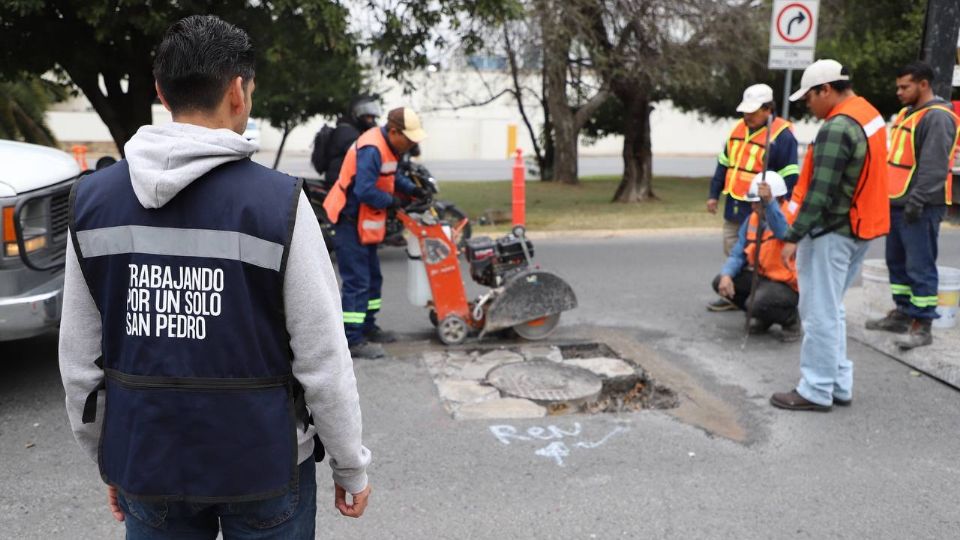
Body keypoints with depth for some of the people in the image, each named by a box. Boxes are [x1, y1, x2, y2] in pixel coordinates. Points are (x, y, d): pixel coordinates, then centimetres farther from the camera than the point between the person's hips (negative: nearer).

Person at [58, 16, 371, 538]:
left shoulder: (93, 198, -4)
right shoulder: (277, 201, -17)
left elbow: (80, 357, 3)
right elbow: (322, 357, -14)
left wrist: (107, 458, 16)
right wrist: (350, 465, 0)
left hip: (146, 462, 4)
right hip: (263, 461, -3)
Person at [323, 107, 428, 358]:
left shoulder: (388, 146, 6)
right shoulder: (371, 150, -26)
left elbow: (393, 175, 20)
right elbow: (364, 191, -31)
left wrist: (412, 189, 3)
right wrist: (391, 201, -18)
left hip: (365, 222, 11)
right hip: (350, 222, -11)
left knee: (372, 277, 19)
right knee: (357, 281, -9)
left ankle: (367, 327, 31)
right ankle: (353, 340, -4)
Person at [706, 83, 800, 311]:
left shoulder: (782, 135, -12)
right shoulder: (739, 128, 11)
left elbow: (788, 178, -13)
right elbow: (723, 164, 19)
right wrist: (714, 195, 18)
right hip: (733, 206, 8)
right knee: (732, 253, 14)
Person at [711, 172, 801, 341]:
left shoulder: (793, 213, -19)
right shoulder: (753, 218, 3)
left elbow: (784, 232, -44)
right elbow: (738, 254, 2)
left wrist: (769, 202, -60)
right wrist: (727, 275, -18)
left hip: (787, 284, -8)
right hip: (761, 276, 8)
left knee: (758, 302, -33)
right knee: (720, 282, -7)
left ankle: (791, 319, 3)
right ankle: (764, 317, 14)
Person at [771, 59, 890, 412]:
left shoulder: (837, 128, -20)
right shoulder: (870, 114, 11)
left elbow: (820, 192, -24)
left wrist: (793, 237, -21)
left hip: (831, 232, -10)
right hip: (859, 227, 10)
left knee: (820, 313, -2)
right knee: (831, 309, 18)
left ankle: (816, 391, 6)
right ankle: (839, 385, 23)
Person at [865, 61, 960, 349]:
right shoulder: (906, 114, 18)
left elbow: (934, 166, -20)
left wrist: (916, 201, -22)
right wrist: (888, 195, 18)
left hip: (920, 207, -10)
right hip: (897, 202, 10)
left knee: (919, 265, -6)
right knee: (897, 261, 16)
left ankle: (922, 325, -1)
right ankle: (902, 313, 27)